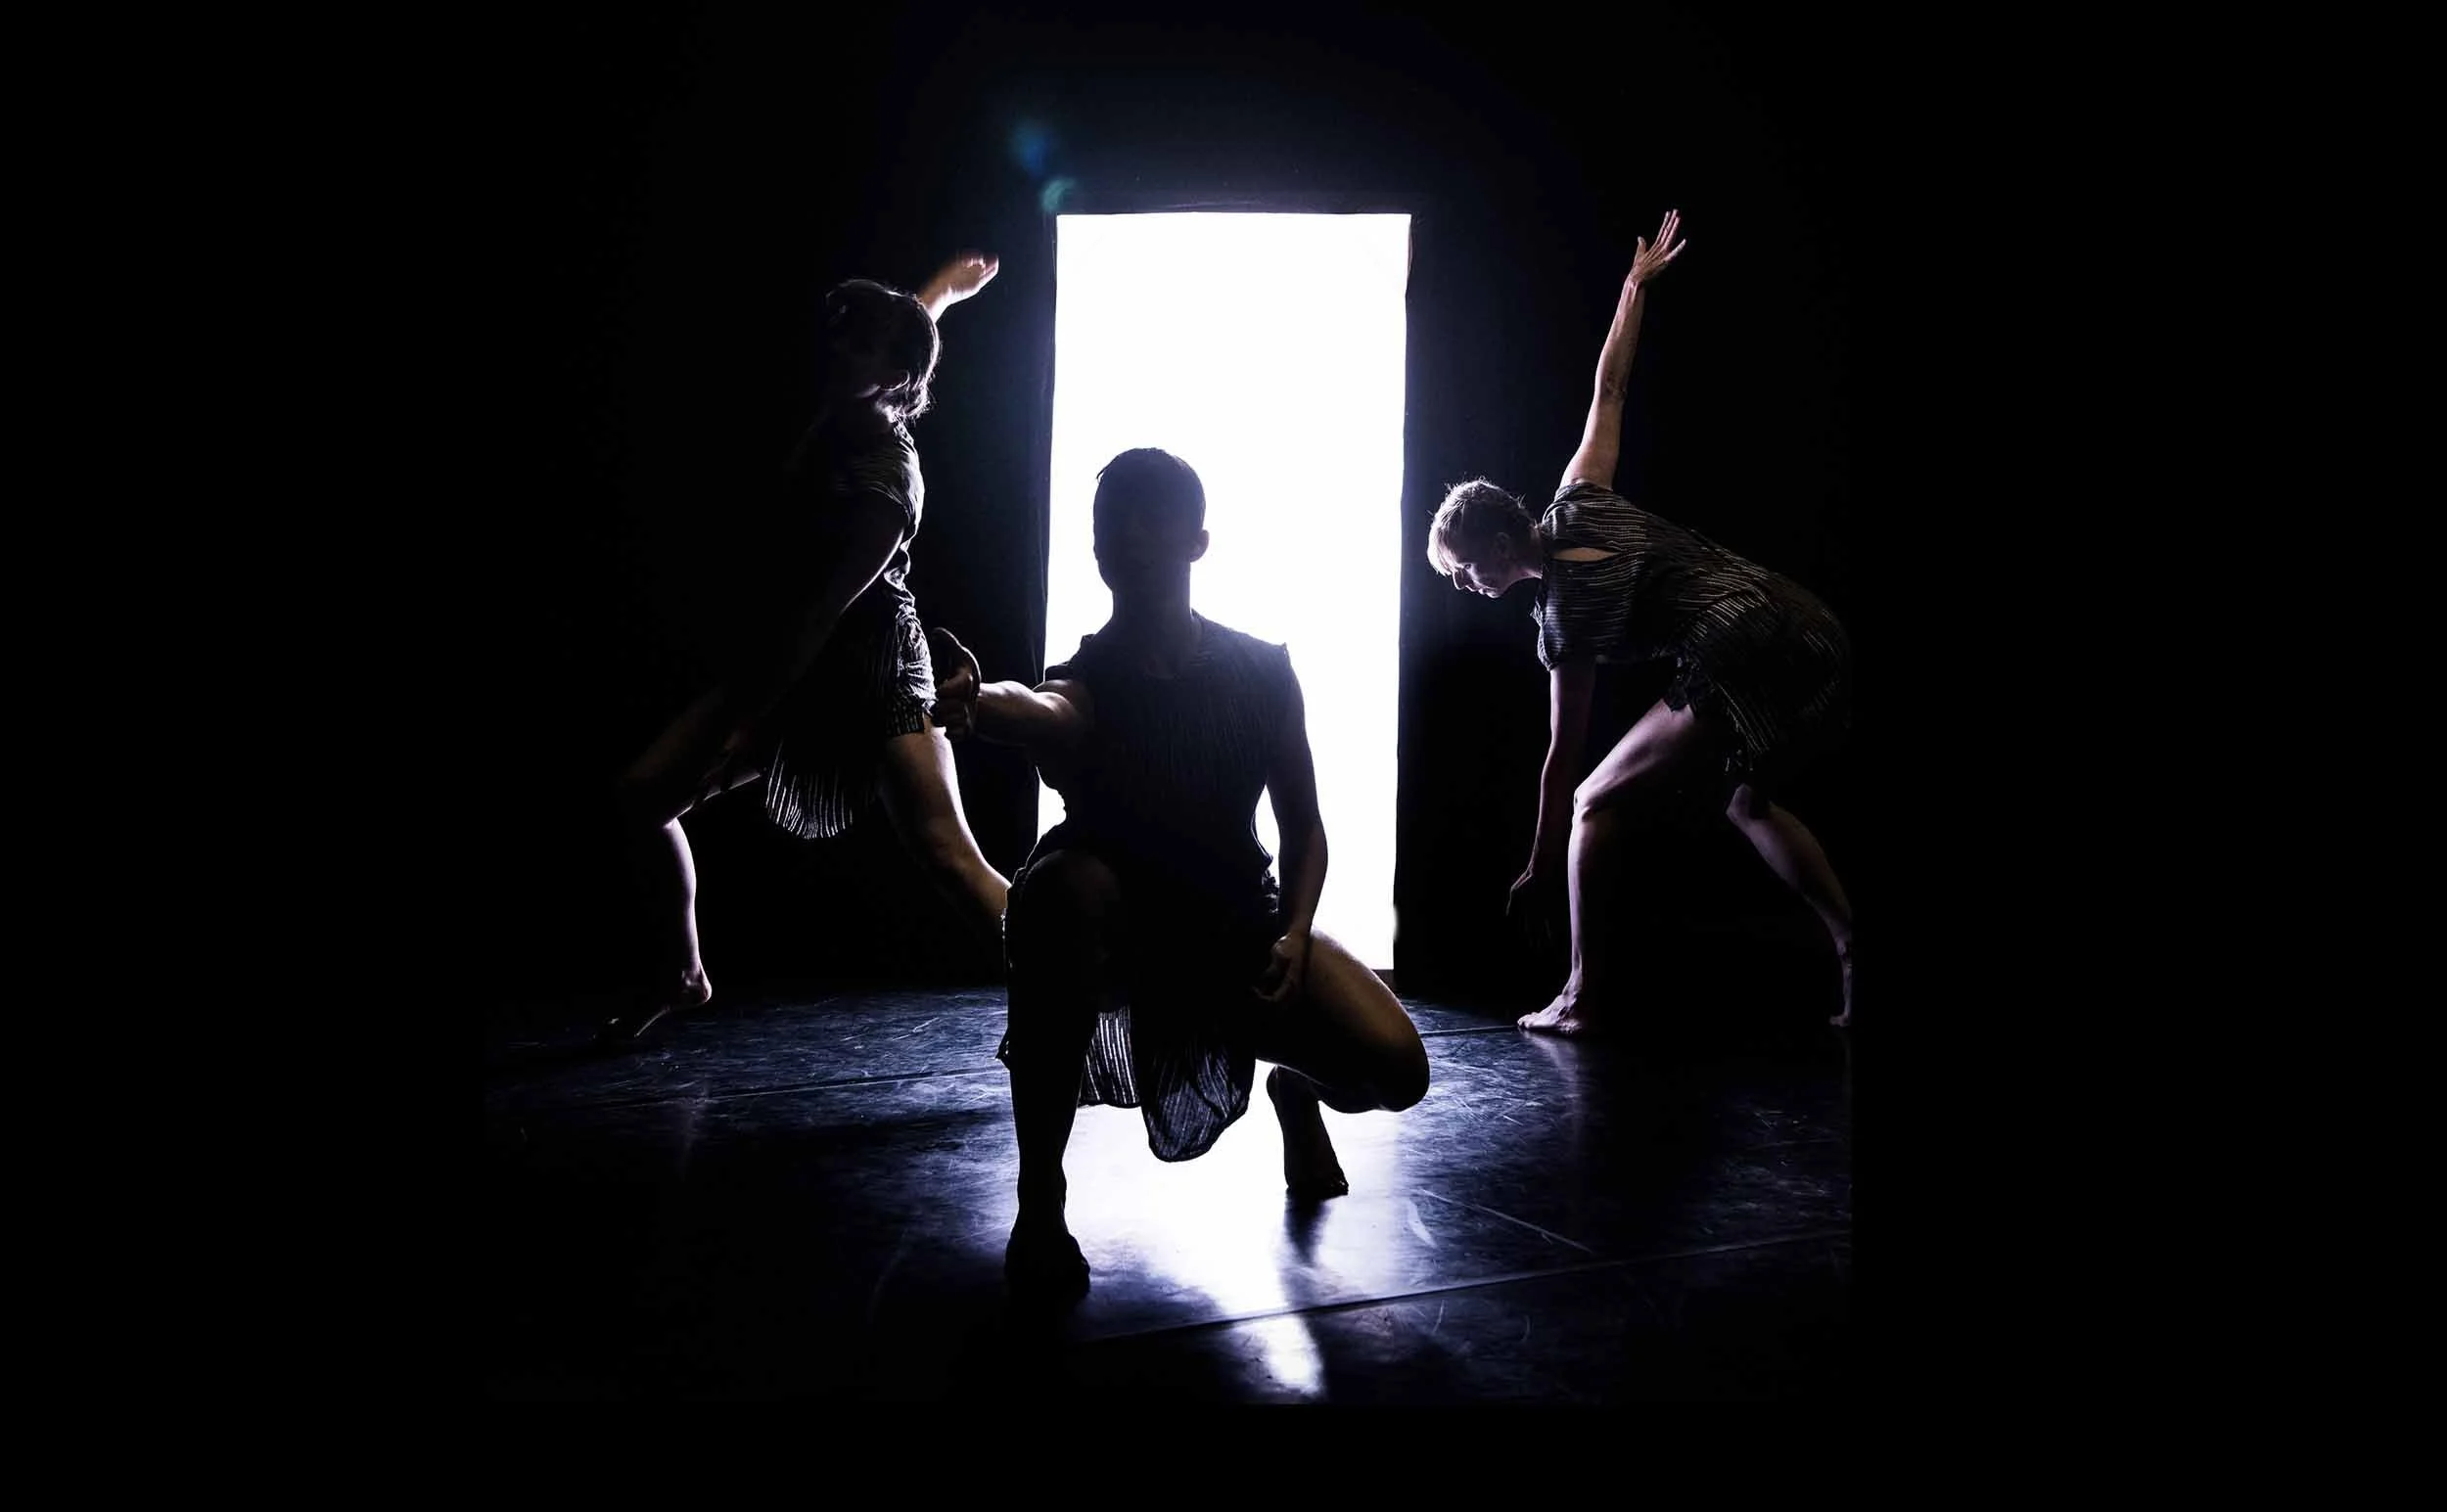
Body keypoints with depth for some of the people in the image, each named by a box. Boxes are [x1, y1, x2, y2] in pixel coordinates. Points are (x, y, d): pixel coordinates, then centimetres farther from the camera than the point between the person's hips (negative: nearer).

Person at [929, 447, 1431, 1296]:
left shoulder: (1260, 670, -5)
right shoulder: (1084, 681, -15)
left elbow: (1303, 824, 1)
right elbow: (1047, 717, -42)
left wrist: (1294, 933, -19)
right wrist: (978, 704, -67)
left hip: (1239, 930, 2)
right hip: (1119, 933, -2)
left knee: (1396, 1070, -23)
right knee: (1066, 882, -40)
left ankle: (1294, 1087, 19)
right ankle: (1040, 1199, -28)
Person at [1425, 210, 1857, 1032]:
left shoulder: (1565, 611, -8)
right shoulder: (1577, 498, 10)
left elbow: (1564, 753, -6)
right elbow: (1607, 390, 21)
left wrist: (1540, 870, 0)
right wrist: (1635, 284, 35)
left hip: (1748, 670, -9)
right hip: (1816, 638, 9)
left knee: (1597, 804, 1)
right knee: (1749, 802, 28)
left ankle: (1588, 995, 2)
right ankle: (1855, 961, 19)